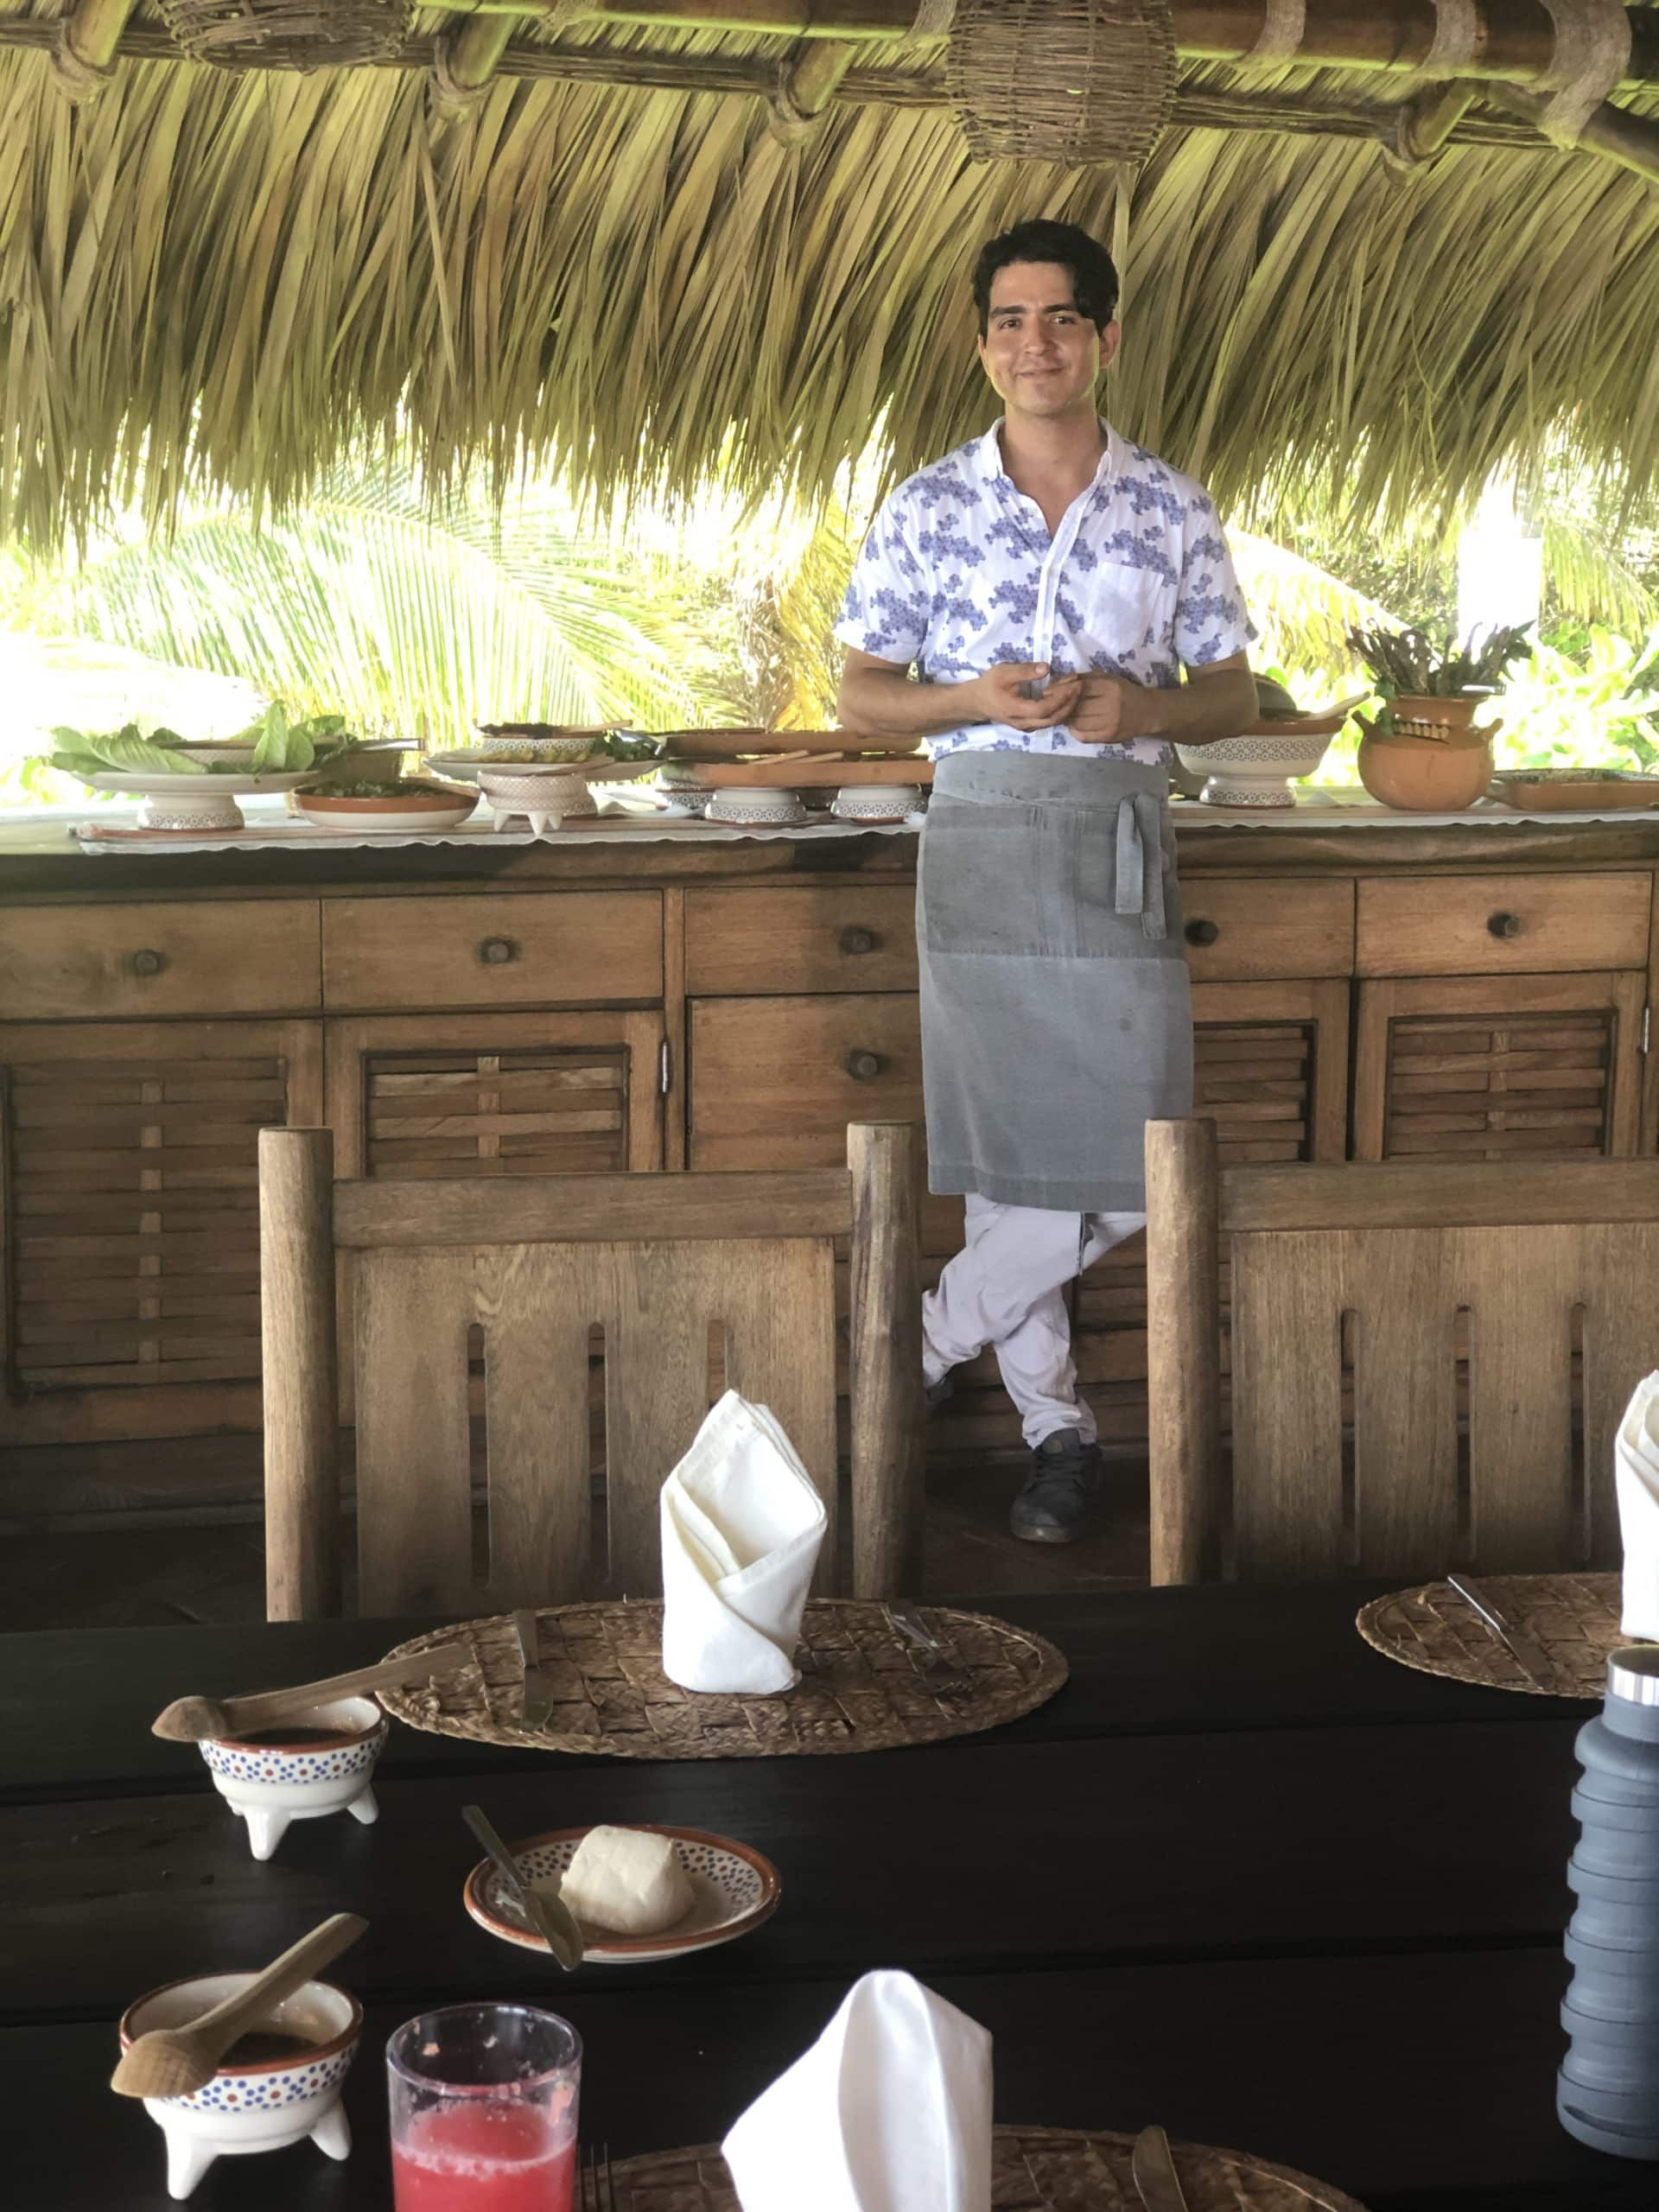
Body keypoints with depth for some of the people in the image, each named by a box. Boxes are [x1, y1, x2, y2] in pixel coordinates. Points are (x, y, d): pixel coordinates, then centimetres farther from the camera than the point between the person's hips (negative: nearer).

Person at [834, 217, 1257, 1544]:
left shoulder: (1174, 510, 5)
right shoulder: (929, 509, 4)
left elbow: (1234, 696, 10)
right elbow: (861, 697, 6)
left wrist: (1146, 707, -12)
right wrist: (972, 700, -14)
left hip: (1120, 849, 1)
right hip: (978, 838, 0)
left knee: (1125, 1177, -5)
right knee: (1002, 1157, 3)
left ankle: (928, 1342, 14)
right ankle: (1057, 1424, 17)